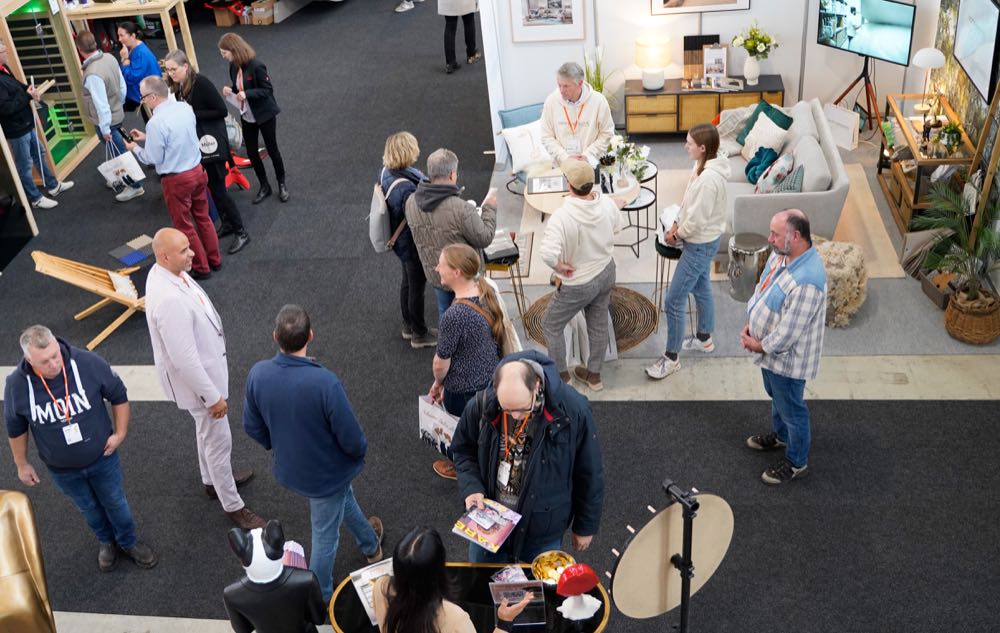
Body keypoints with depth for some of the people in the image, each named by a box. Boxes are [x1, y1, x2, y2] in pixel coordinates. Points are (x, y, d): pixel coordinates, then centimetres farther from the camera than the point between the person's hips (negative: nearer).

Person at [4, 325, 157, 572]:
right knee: (89, 508, 26)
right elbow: (16, 428, -5)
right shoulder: (16, 385, -25)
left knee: (115, 503, 22)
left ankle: (128, 542, 50)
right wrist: (21, 464, 5)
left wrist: (120, 433, -7)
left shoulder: (88, 363, -29)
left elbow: (119, 396, -10)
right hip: (62, 469, 1)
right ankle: (106, 541, 56)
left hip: (102, 458, -1)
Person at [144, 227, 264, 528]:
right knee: (218, 441, 9)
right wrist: (212, 396, -22)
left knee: (207, 431, 30)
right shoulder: (169, 300, -38)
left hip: (205, 365, 10)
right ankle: (233, 506, 28)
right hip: (196, 378, -9)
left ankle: (212, 479, 53)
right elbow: (184, 359, -32)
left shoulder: (166, 273, -7)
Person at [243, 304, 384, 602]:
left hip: (289, 469, 6)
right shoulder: (325, 383, -37)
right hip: (327, 472, -6)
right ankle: (319, 597, 42)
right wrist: (360, 449, -2)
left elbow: (253, 427, -5)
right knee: (325, 534, 19)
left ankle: (370, 544, 60)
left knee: (344, 497, 33)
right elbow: (352, 440, -26)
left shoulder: (257, 374, -21)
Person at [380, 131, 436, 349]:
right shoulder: (407, 189, -36)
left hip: (401, 241, 9)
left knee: (408, 281, 25)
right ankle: (419, 334, 30)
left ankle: (408, 326, 44)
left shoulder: (386, 172, -7)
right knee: (417, 286, 11)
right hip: (413, 244, -9)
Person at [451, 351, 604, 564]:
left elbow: (589, 475, -10)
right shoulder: (481, 405, -19)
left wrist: (586, 527, 0)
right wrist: (472, 487, -16)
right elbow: (464, 451, 1)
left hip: (542, 530, -2)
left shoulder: (573, 411, -25)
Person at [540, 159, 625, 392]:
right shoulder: (606, 203, -14)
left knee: (551, 326, 16)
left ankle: (561, 377, 30)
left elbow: (548, 252, -45)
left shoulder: (561, 217, -34)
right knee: (599, 324, 22)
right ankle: (594, 375, 39)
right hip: (606, 273, 6)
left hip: (579, 284, -6)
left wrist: (559, 266, -24)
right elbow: (618, 225, 8)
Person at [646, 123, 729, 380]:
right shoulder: (705, 167, -1)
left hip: (700, 244, -10)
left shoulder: (708, 178, -32)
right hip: (704, 240, 10)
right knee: (701, 289, 27)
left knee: (673, 301, -3)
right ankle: (704, 339, 47)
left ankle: (671, 358, 9)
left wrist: (677, 235, -11)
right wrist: (677, 224, 2)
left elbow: (697, 220, -27)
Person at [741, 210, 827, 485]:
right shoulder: (780, 254, -8)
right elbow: (762, 287, 9)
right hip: (769, 348, 9)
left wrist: (759, 346, -15)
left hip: (787, 357, -9)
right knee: (776, 397, 31)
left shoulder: (807, 281, -37)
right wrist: (750, 324, 0)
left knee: (792, 409, 13)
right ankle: (781, 435, 57)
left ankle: (797, 463, 35)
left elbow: (788, 332, -31)